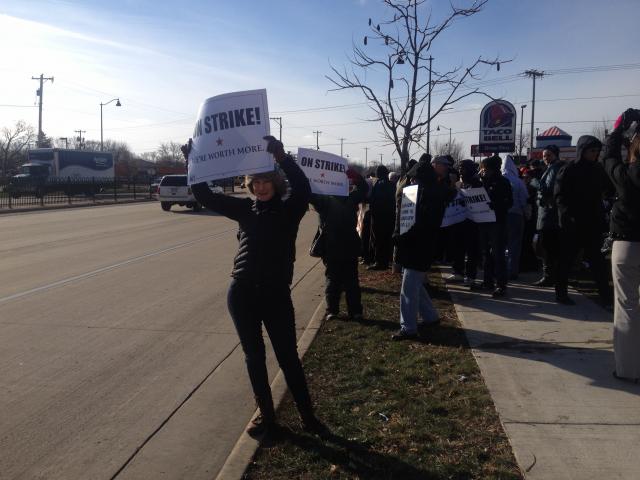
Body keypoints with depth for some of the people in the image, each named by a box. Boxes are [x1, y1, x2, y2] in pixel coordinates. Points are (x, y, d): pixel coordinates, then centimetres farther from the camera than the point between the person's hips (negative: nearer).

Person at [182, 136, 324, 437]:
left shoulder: (289, 210, -2)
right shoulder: (245, 209, 7)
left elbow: (303, 189, -22)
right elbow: (206, 197, 6)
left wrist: (280, 156, -33)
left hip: (276, 294, -3)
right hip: (242, 293, 3)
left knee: (288, 357, 4)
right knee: (254, 356, 11)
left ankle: (308, 417, 18)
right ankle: (266, 415, 27)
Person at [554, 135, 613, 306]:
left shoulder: (598, 169, 8)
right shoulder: (568, 170, -6)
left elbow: (605, 190, 15)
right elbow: (559, 196, -10)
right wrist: (568, 215, -21)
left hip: (593, 223, 4)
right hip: (571, 224, -4)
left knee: (597, 260, 5)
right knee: (566, 259, 5)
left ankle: (605, 295, 7)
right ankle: (561, 293, 16)